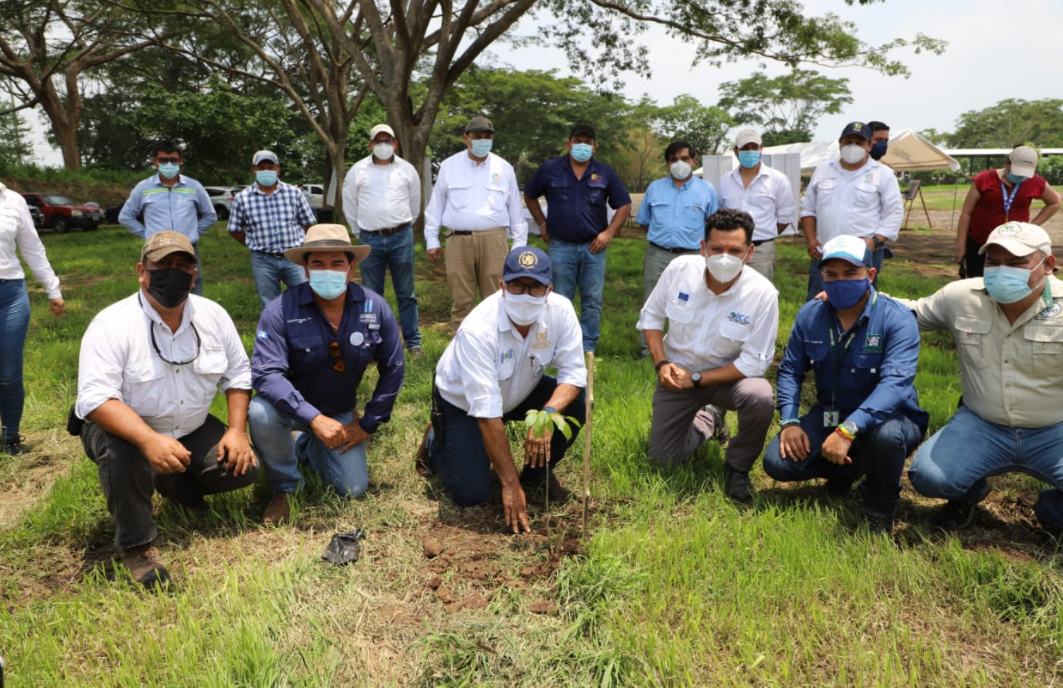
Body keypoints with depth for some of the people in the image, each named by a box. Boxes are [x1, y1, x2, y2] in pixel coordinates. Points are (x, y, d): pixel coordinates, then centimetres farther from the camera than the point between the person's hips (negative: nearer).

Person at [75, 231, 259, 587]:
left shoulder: (213, 315, -6)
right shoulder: (111, 324, -22)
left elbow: (238, 375, 2)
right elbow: (96, 399, -30)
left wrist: (237, 430, -11)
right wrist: (151, 441, -45)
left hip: (192, 430, 5)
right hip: (122, 428, -4)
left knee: (244, 467, -13)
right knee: (121, 450, -37)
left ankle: (175, 485, 19)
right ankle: (136, 544, -14)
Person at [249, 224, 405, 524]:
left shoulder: (375, 308, -15)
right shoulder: (281, 311, -24)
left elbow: (393, 369, -4)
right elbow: (266, 373, -31)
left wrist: (368, 424, -4)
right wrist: (314, 419, -40)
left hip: (341, 412, 3)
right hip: (292, 406, -2)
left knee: (353, 490, -3)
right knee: (261, 412, -36)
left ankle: (308, 447, 30)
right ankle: (284, 487, -5)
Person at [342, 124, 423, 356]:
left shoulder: (407, 169, 6)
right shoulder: (358, 170, 4)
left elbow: (414, 203, 15)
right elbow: (349, 205, 12)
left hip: (401, 237, 0)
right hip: (370, 239, 0)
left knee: (406, 293, 4)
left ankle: (413, 342, 10)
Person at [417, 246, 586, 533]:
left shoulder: (560, 310, -23)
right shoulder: (478, 329, -36)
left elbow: (574, 373, -18)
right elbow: (487, 413, -35)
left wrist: (548, 414, -40)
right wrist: (510, 484, -33)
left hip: (520, 392, 4)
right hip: (462, 402, -4)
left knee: (575, 404, -22)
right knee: (471, 494, -13)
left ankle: (538, 474, 3)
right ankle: (436, 442, 18)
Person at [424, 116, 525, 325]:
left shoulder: (504, 168, 10)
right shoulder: (449, 166, 9)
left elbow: (515, 208, 12)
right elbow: (436, 206, 12)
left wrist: (520, 243, 9)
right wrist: (431, 241, 9)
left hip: (493, 239, 0)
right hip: (458, 240, 0)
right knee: (461, 300, 2)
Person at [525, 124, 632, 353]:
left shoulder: (605, 172, 3)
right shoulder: (550, 169, 1)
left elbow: (624, 205, 8)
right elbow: (530, 196, 13)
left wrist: (609, 232, -3)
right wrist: (542, 224, 7)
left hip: (593, 247, 1)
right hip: (561, 247, -1)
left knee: (593, 301, 5)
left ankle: (587, 347, 16)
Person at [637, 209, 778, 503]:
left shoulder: (763, 294, -23)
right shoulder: (679, 269, -16)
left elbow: (754, 362, -20)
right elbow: (651, 316, -1)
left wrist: (696, 379, -22)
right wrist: (661, 363, -13)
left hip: (728, 377, -2)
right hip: (677, 372, 2)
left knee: (760, 397, -36)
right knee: (663, 458, 3)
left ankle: (737, 467, -6)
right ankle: (707, 421, 36)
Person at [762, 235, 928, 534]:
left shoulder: (897, 319, -18)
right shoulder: (810, 315, -2)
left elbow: (895, 383, -31)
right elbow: (789, 370, 5)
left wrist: (848, 430, -43)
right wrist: (789, 422, -12)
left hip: (887, 418, -4)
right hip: (828, 416, 4)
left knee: (886, 435, -40)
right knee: (777, 462, -17)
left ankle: (880, 513, -8)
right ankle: (847, 469, 16)